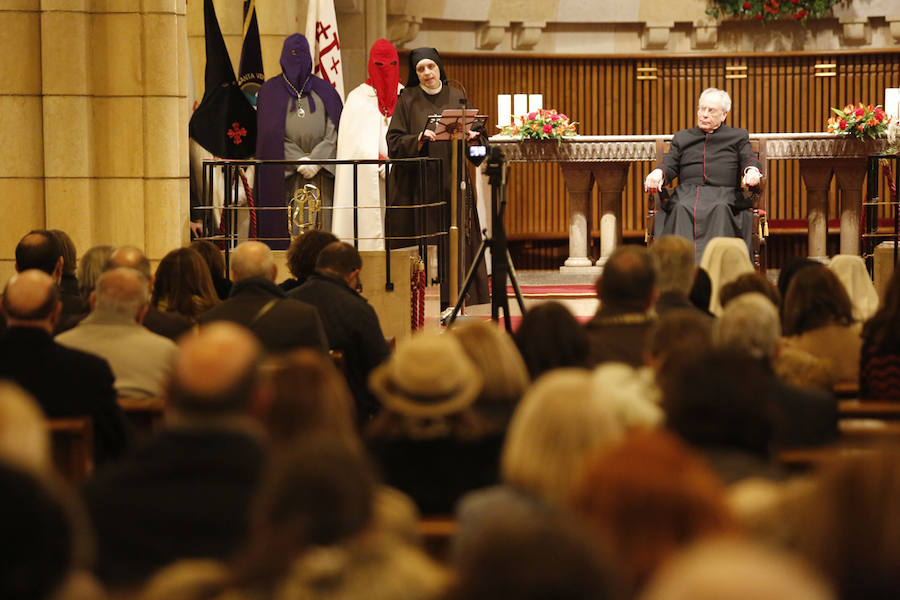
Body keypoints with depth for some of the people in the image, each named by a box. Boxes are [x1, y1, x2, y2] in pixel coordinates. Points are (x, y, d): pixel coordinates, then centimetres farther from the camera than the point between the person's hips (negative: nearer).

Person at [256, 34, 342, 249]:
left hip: (321, 173, 1)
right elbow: (271, 134, -1)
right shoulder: (270, 91, 9)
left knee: (321, 225, -6)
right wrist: (299, 161, -11)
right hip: (284, 173, -1)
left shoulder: (324, 90, 13)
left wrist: (316, 161, -11)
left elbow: (334, 130, 4)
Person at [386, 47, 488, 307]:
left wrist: (468, 136, -9)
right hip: (417, 182, -2)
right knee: (421, 242, -6)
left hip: (450, 178, 3)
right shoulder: (408, 100, 2)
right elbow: (395, 142, -3)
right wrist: (420, 138, -20)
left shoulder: (455, 97, 10)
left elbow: (470, 131, 13)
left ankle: (449, 300, 0)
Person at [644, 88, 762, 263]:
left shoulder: (738, 136, 25)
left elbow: (749, 161, 11)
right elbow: (670, 165, 18)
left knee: (720, 209, -38)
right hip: (687, 192, 1)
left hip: (724, 193, -1)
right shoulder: (682, 137, 30)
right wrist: (657, 173, -7)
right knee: (680, 209, -35)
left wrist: (752, 172, -15)